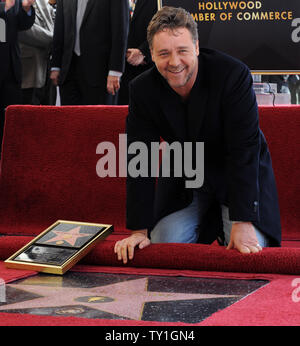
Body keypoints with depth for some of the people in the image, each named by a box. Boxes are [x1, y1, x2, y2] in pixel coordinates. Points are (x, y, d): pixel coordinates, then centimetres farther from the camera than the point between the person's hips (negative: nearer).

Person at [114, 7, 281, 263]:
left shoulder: (233, 75, -27)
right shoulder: (143, 90, -15)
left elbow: (244, 151, -28)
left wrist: (243, 222, -32)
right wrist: (139, 231, -17)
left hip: (240, 175, -3)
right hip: (183, 180, 3)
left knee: (250, 258, -17)